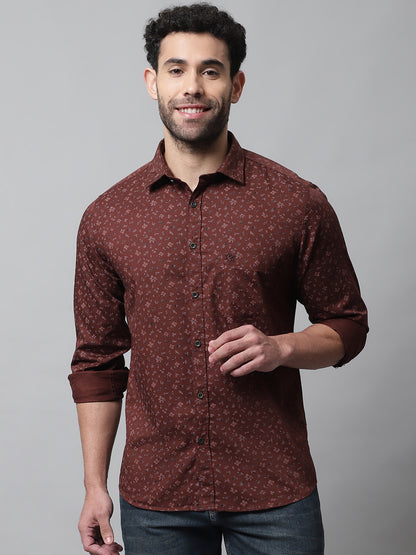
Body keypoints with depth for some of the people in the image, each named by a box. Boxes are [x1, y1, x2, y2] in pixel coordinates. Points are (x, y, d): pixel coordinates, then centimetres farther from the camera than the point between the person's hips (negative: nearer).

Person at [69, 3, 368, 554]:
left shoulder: (298, 204, -4)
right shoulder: (106, 219, 1)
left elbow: (346, 324, 5)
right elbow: (97, 360, 6)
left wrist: (282, 347, -15)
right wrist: (95, 486, 4)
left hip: (274, 493, -1)